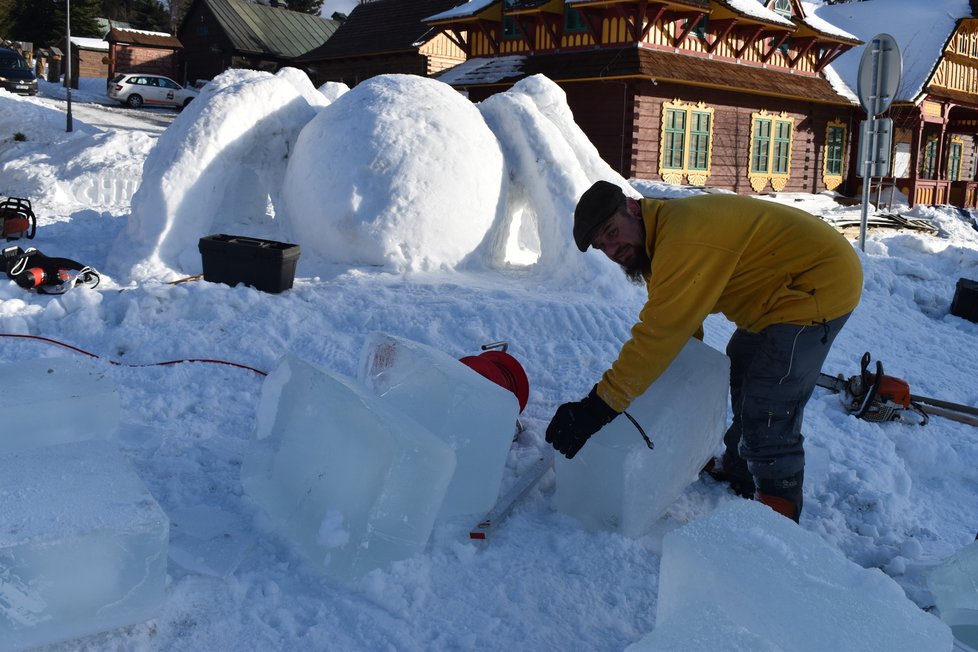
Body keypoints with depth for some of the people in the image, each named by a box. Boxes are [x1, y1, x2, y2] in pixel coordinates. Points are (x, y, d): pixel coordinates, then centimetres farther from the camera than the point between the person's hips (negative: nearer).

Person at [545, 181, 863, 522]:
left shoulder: (683, 238, -30)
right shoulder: (663, 232, 4)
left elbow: (659, 334, -35)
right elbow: (679, 317, 7)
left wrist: (599, 405, -35)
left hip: (819, 285, -11)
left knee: (768, 412, -11)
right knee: (741, 369, 25)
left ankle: (778, 513, 8)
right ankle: (738, 470, 40)